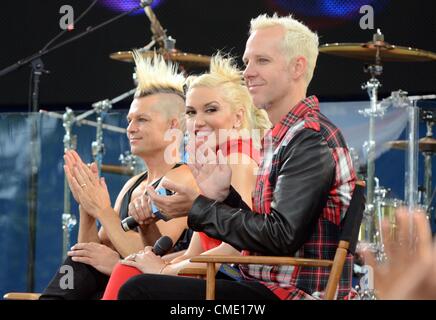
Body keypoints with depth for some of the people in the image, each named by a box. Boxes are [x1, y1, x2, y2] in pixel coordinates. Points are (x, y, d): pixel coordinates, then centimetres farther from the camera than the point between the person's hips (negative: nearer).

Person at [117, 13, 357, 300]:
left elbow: (281, 238, -22)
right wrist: (224, 195, 5)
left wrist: (199, 209, -13)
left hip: (292, 294, -11)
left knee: (139, 290, -16)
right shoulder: (285, 137, 19)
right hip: (271, 287, 11)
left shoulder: (312, 141, -14)